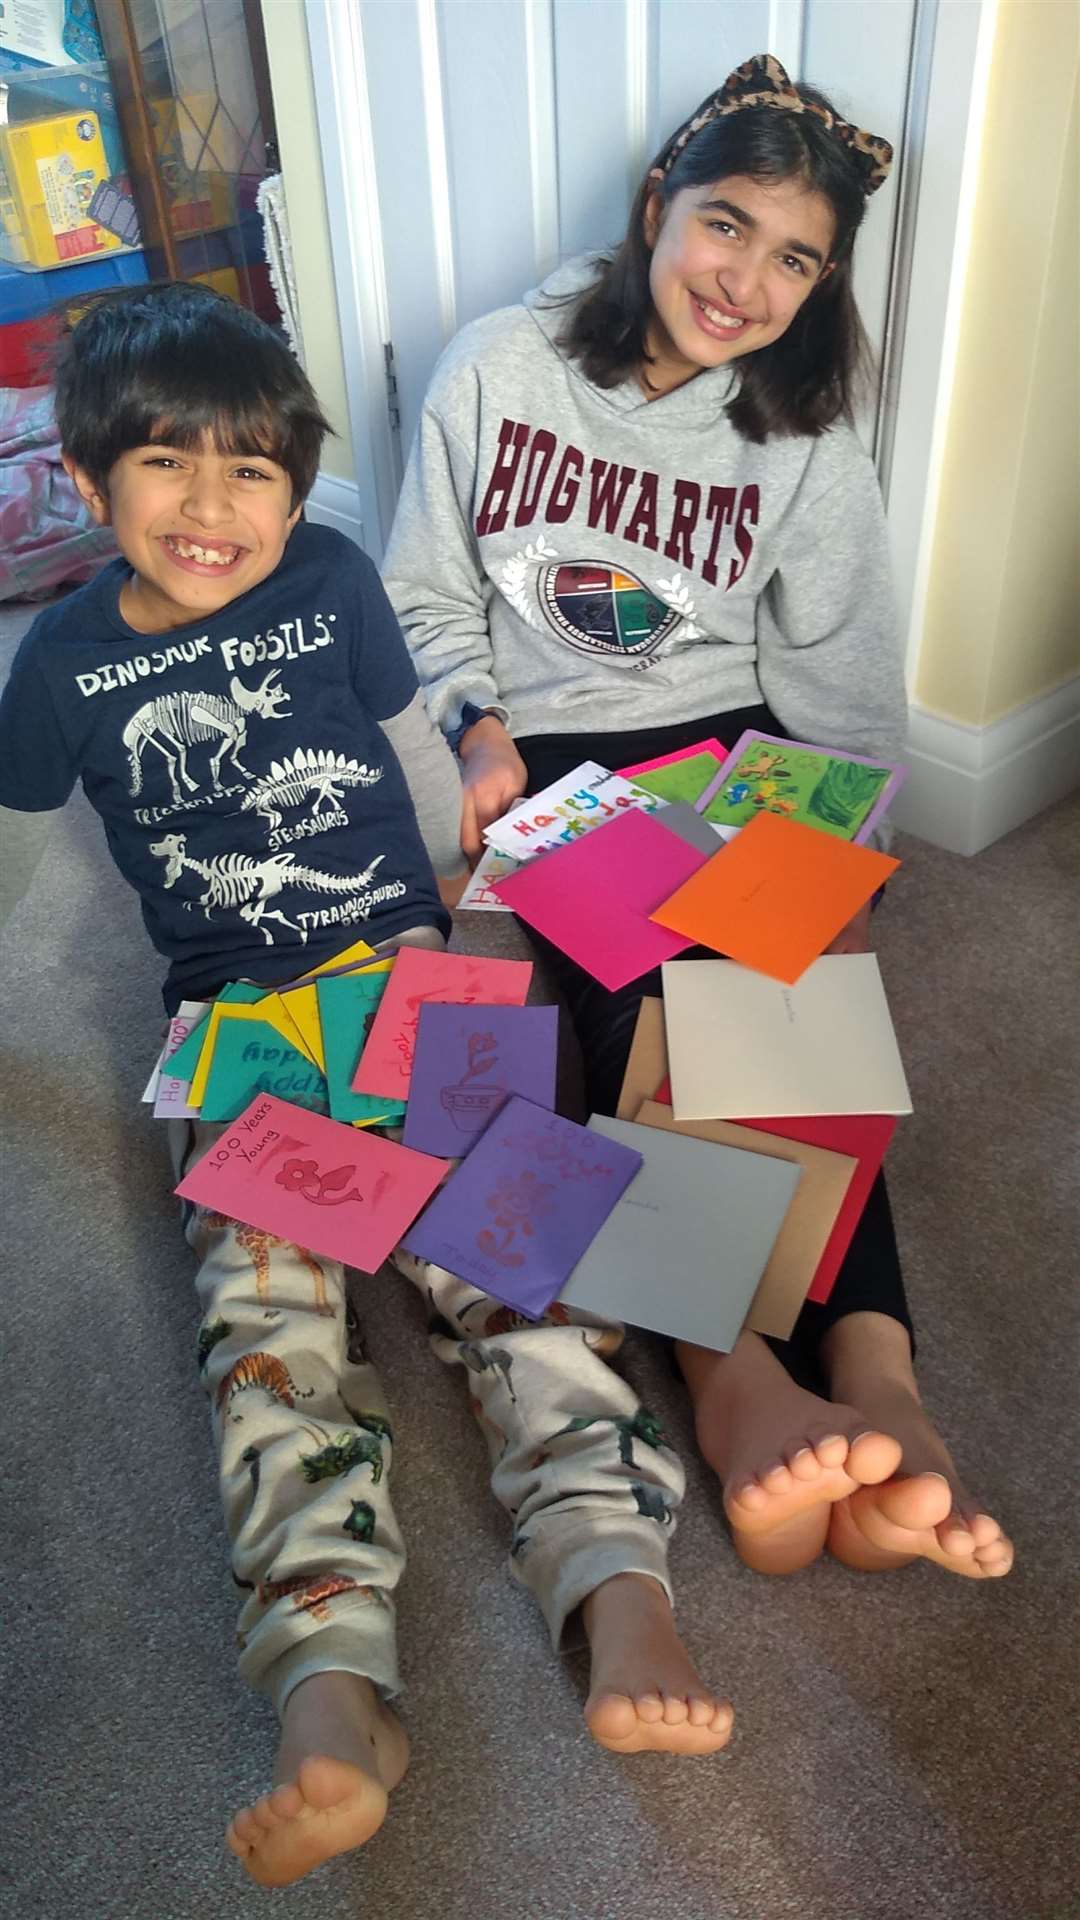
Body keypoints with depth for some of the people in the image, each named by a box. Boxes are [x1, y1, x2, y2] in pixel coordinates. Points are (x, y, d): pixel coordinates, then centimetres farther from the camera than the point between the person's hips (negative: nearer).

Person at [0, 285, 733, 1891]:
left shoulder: (332, 581, 5)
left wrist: (452, 910, 17)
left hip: (398, 955, 1)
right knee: (263, 1292, -23)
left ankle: (619, 1586, -34)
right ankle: (333, 1689, -36)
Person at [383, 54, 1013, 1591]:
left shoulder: (807, 446, 3)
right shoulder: (499, 370, 0)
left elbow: (842, 689, 5)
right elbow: (431, 597, 6)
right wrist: (484, 731, -10)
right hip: (549, 755, -1)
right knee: (636, 1002, -29)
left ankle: (874, 1381, -41)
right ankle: (739, 1381, -43)